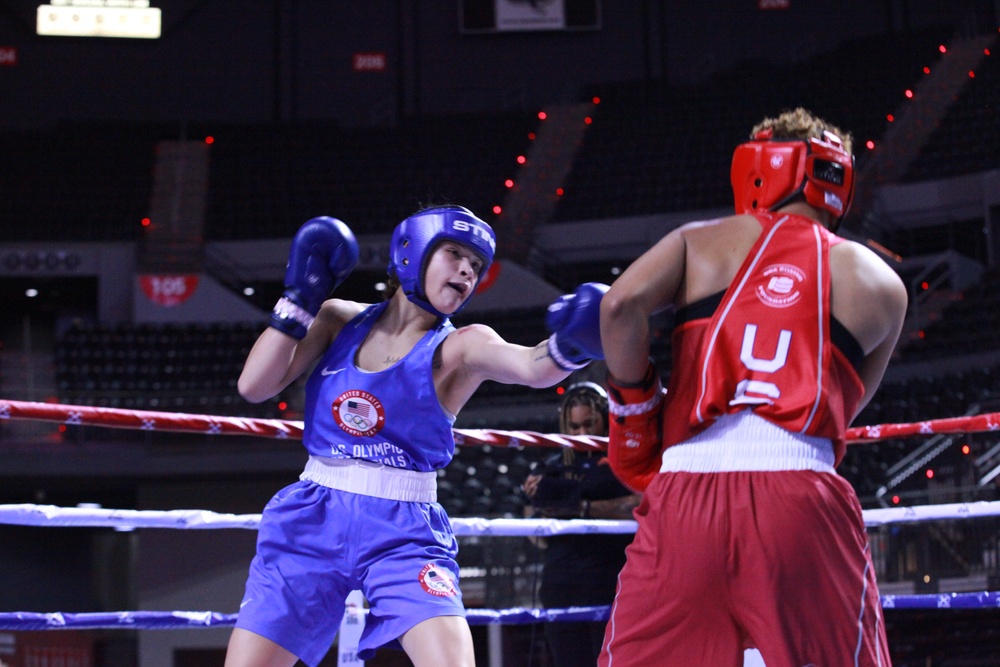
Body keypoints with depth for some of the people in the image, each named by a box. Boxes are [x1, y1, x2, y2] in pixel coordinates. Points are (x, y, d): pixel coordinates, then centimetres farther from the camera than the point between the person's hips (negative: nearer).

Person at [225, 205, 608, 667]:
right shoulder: (339, 319, 7)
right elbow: (254, 386, 0)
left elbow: (533, 367, -22)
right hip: (312, 523, 2)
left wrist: (568, 345, -44)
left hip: (405, 535, -2)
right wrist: (301, 296, -5)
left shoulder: (459, 347, -1)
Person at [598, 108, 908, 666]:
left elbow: (622, 303, -2)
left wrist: (634, 407, 11)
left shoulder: (700, 242, 14)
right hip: (803, 502, 0)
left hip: (684, 496, 1)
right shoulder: (880, 283, 17)